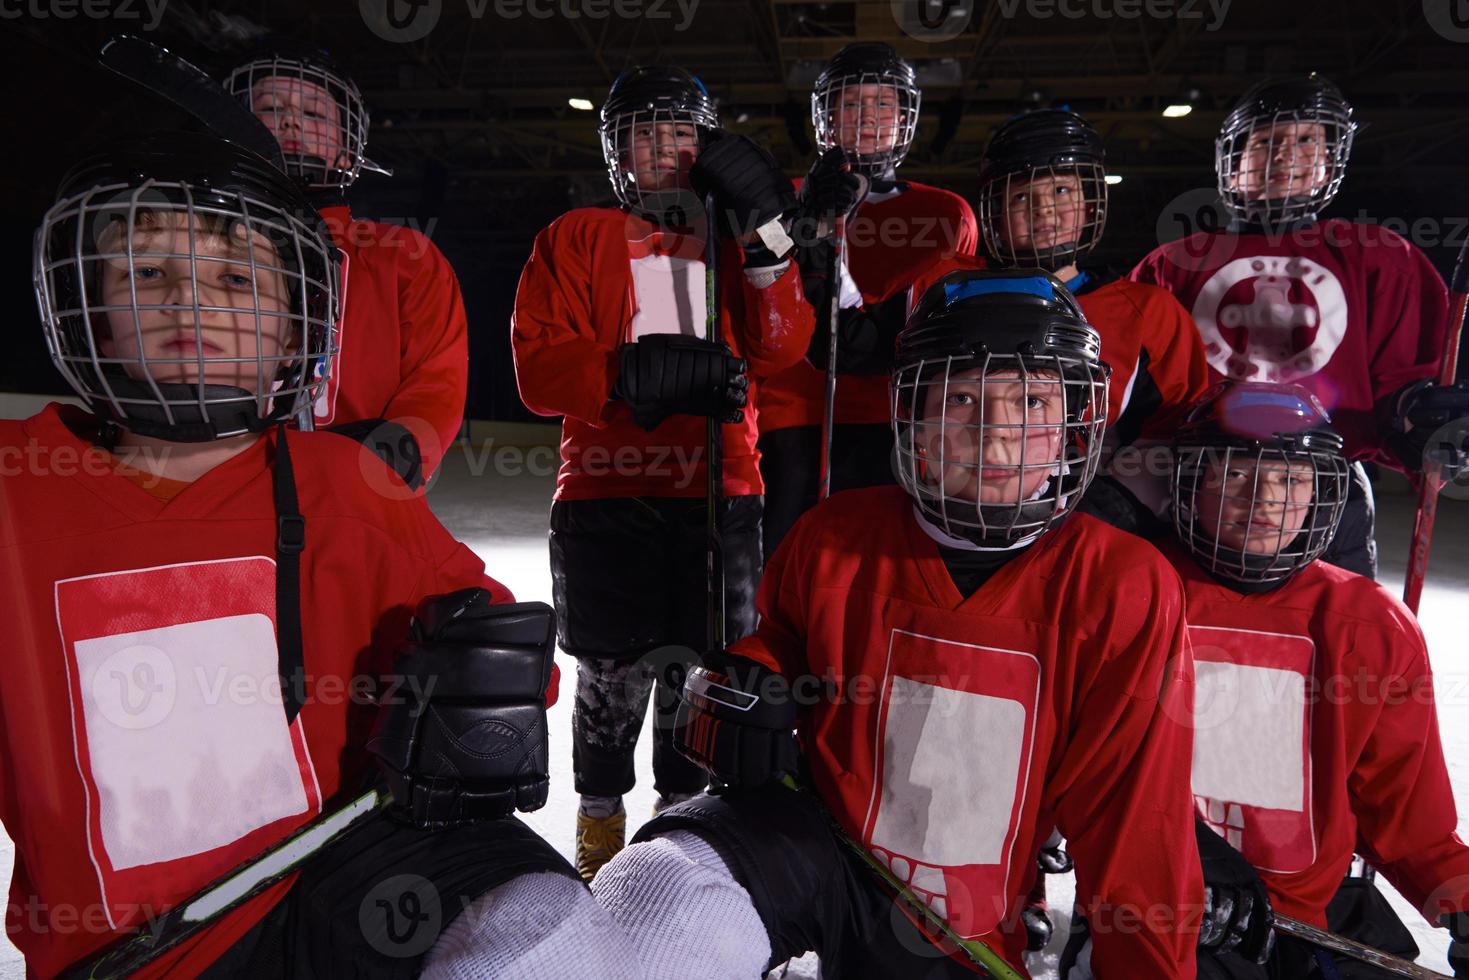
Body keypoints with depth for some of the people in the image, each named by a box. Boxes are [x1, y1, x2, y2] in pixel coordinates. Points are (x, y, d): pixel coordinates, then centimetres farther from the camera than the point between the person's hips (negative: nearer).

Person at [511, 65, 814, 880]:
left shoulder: (730, 237, 17)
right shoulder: (576, 239, 8)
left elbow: (778, 350, 2)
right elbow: (539, 370, -4)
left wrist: (766, 237, -8)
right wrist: (637, 372, -18)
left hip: (721, 492, 2)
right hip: (607, 492, -2)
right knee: (611, 675, 6)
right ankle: (600, 824, 27)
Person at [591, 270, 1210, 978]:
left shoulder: (1125, 592, -15)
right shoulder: (837, 537, -10)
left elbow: (1133, 821, -8)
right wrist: (739, 693, -8)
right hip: (812, 837, -1)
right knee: (672, 889, -30)